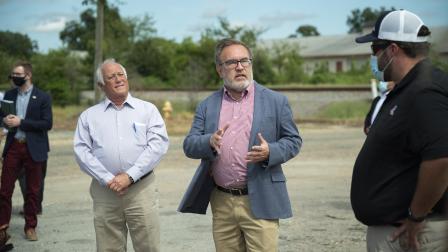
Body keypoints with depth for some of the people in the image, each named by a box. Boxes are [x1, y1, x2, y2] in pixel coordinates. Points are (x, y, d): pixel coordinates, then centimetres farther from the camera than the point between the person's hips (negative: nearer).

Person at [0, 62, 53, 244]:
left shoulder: (42, 97, -3)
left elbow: (48, 123, -11)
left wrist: (21, 122, -16)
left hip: (33, 149, -3)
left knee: (33, 190, 7)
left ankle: (30, 227, 19)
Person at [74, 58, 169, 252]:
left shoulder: (148, 110, 8)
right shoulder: (89, 116, 12)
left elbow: (158, 145, -3)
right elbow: (82, 151, 2)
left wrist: (130, 176, -11)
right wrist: (108, 180, -10)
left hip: (142, 188, -1)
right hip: (105, 191, 1)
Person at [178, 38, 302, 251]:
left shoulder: (276, 101, 3)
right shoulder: (207, 106, 9)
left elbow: (293, 141, 4)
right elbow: (189, 146, 4)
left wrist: (269, 152, -17)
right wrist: (210, 142, -18)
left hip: (260, 203, -3)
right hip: (221, 202, 3)